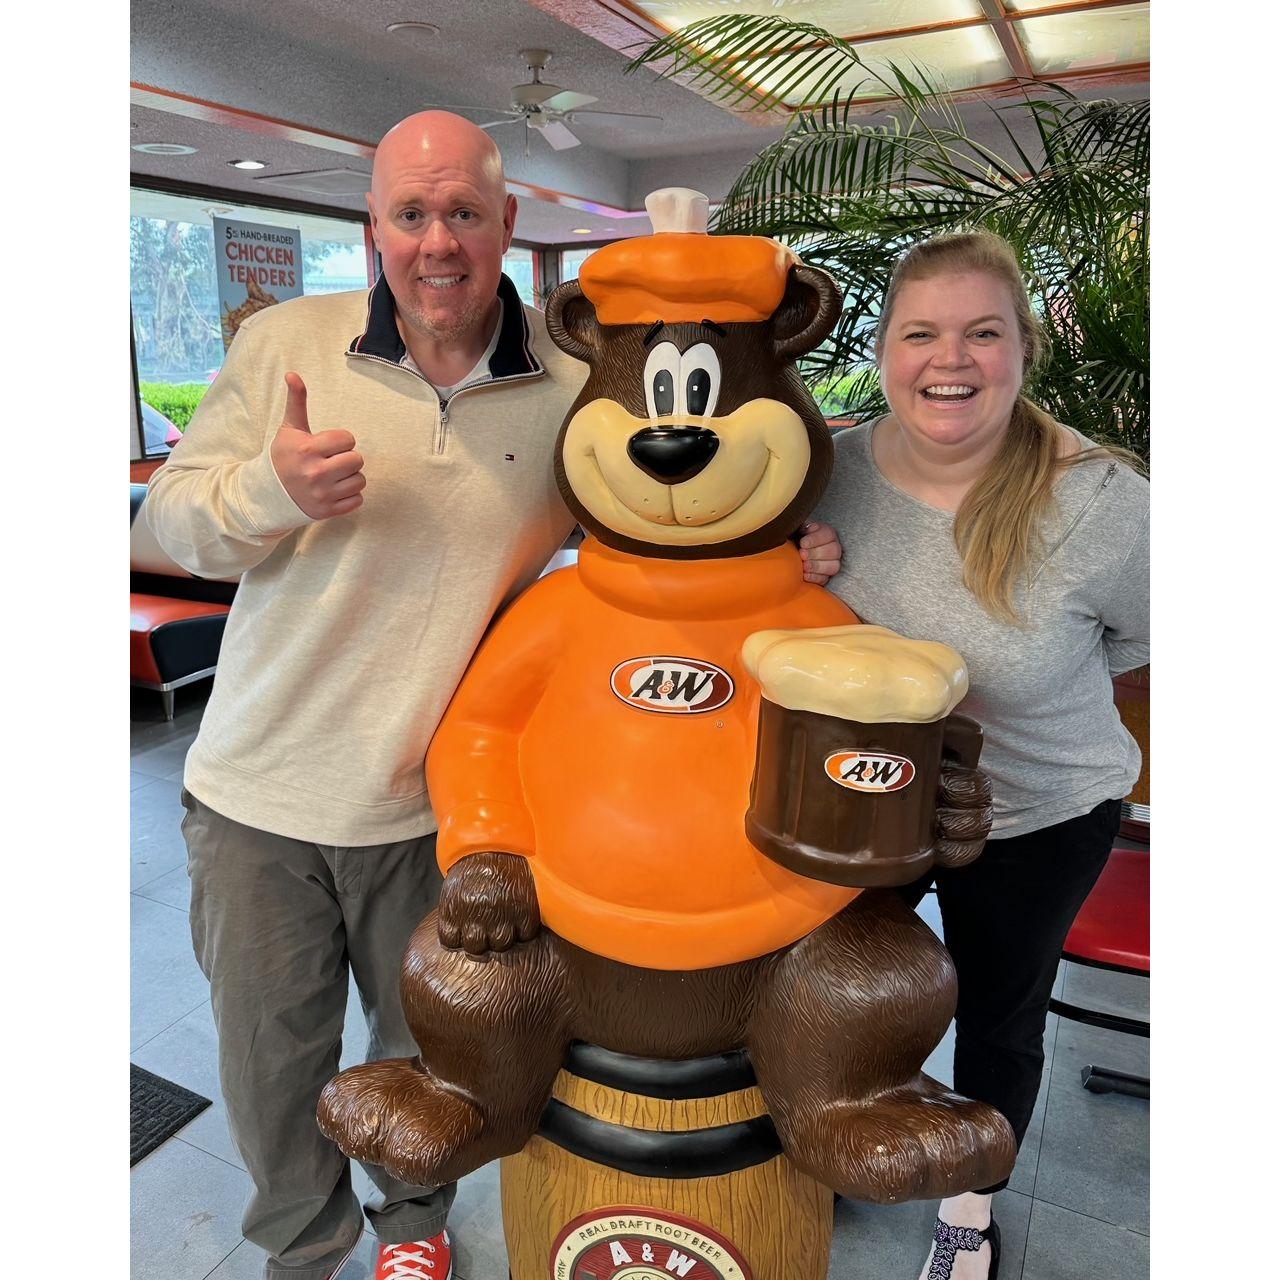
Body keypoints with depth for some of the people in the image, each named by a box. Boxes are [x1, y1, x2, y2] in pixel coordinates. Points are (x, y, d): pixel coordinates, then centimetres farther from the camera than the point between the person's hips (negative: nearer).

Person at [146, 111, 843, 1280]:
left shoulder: (574, 386, -5)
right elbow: (173, 515, -2)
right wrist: (270, 490, -24)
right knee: (269, 1061, 18)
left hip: (434, 802, 0)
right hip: (258, 789, 1)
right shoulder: (283, 341, -4)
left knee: (426, 1044, 20)